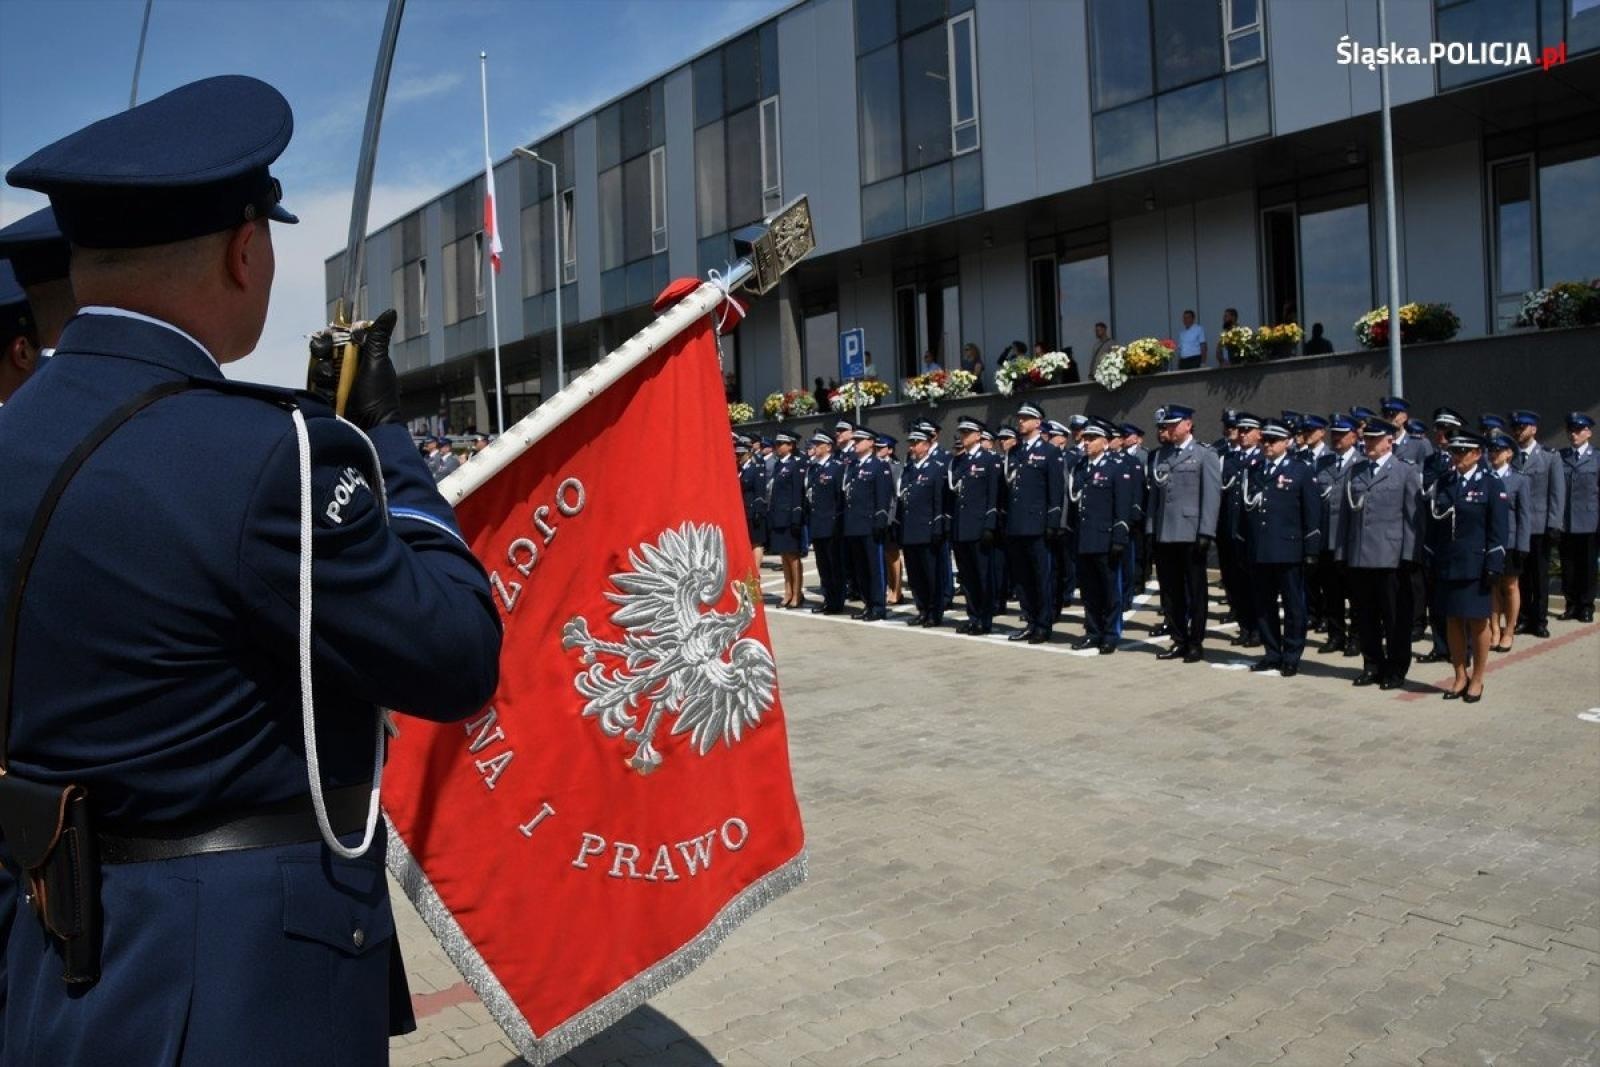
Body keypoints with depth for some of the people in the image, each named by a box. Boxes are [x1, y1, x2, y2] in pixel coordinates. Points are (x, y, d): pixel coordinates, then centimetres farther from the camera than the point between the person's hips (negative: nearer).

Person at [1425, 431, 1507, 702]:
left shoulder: (1491, 485, -3)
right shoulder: (1443, 483, 8)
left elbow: (1498, 530, -6)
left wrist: (1493, 566, -12)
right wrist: (1430, 562, 5)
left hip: (1475, 566, -4)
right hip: (1446, 566, 4)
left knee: (1477, 622, 6)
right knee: (1453, 622, 10)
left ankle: (1477, 680, 18)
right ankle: (1460, 677, 22)